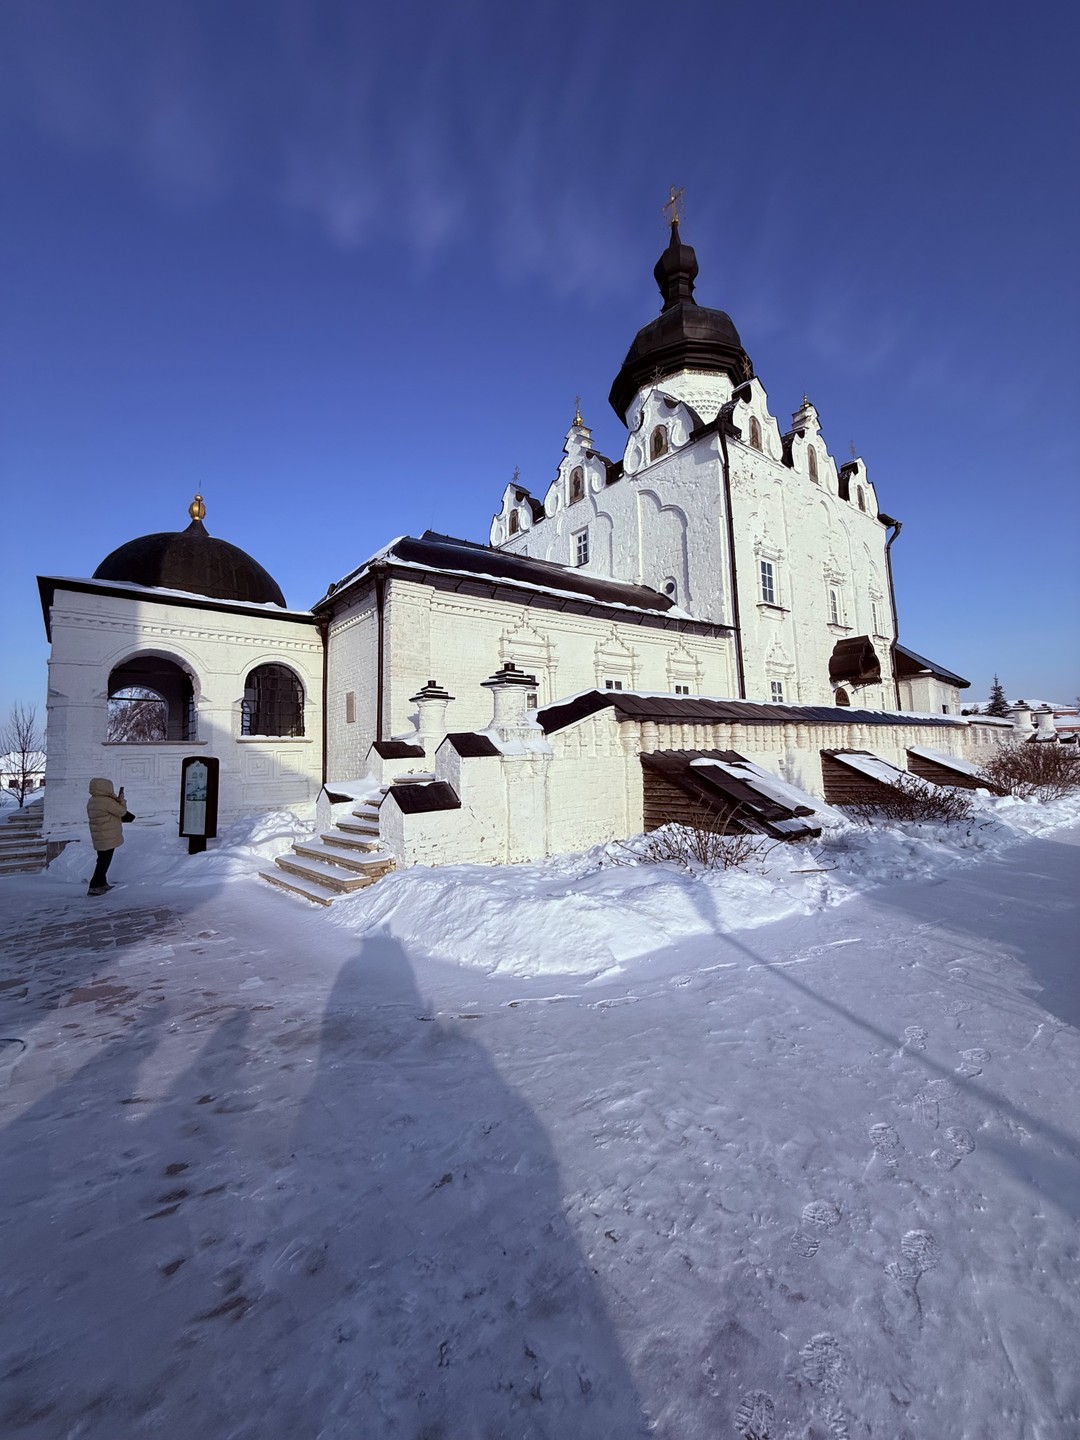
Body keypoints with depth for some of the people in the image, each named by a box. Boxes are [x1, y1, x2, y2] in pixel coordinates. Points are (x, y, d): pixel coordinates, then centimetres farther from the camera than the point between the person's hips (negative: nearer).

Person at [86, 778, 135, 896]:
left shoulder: (91, 802, 10)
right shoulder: (107, 801, -21)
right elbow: (122, 812, -14)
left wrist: (117, 801, 7)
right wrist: (122, 801, 1)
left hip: (98, 838, 9)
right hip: (108, 838, -9)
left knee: (102, 861, 19)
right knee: (104, 862, -3)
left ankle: (102, 884, 29)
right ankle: (94, 887, -2)